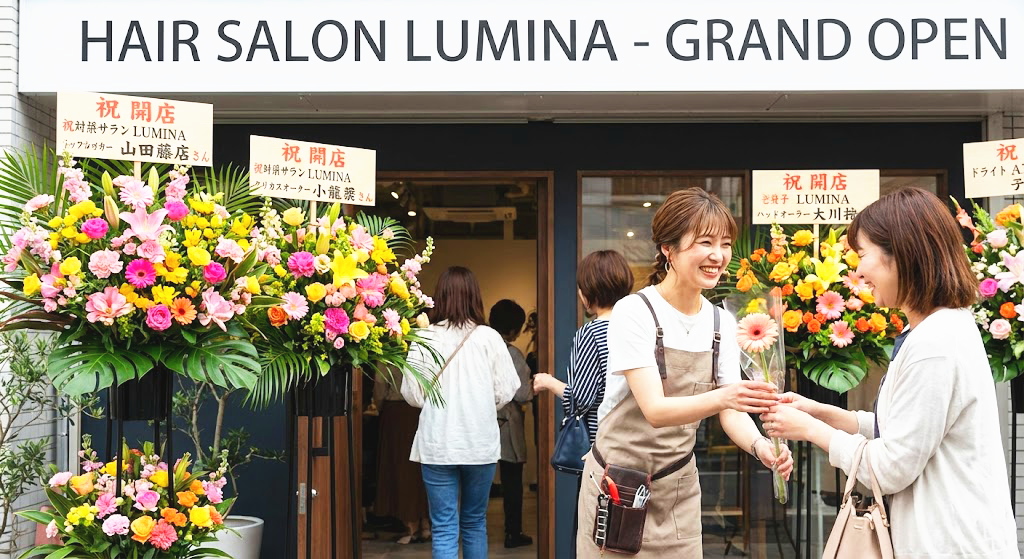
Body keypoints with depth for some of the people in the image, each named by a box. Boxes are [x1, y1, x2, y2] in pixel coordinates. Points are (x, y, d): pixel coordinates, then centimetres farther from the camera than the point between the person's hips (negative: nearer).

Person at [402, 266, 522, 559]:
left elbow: (412, 395, -3)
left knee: (444, 529, 2)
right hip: (481, 443, 2)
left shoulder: (424, 339, -7)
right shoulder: (489, 338, -5)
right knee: (475, 523, 18)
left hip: (438, 445, -1)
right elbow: (506, 391, -3)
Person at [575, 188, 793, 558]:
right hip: (617, 484, -5)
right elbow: (655, 410, -26)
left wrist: (759, 445, -25)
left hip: (679, 486, 5)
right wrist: (721, 397, -44)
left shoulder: (722, 323, 1)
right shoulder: (634, 313, -17)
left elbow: (730, 413, -3)